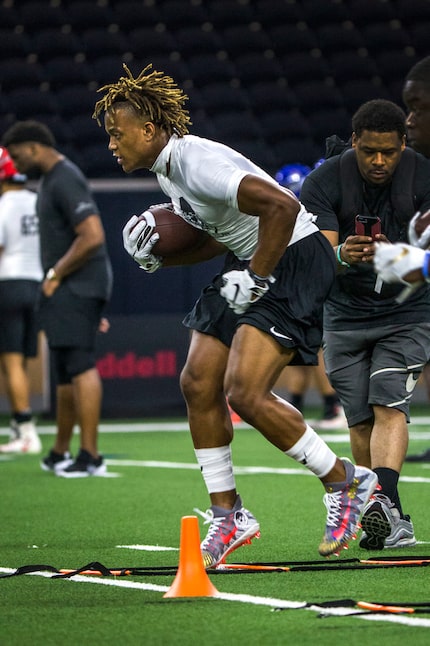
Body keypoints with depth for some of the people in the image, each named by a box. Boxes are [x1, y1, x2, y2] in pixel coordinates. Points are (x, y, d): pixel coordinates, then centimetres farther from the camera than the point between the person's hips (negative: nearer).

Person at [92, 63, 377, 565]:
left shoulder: (198, 163, -23)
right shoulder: (167, 171, 9)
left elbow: (281, 206, -31)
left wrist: (256, 278, -22)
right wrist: (158, 255, 5)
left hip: (294, 261, -10)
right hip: (252, 263, 10)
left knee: (245, 393, -18)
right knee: (198, 384, 5)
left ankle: (345, 482, 0)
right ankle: (227, 516, 14)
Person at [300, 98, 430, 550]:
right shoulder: (324, 182, -12)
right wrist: (342, 256, -43)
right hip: (346, 315, 2)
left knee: (389, 406, -20)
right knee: (361, 422, 1)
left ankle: (382, 503, -34)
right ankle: (393, 523, 12)